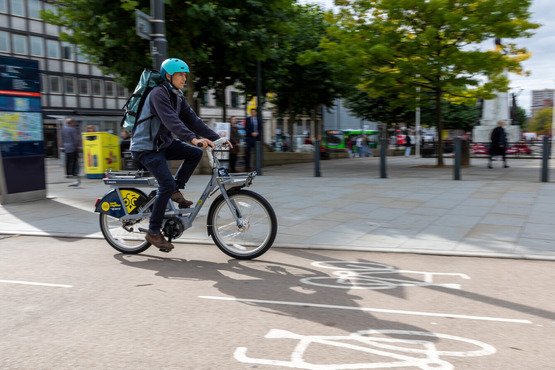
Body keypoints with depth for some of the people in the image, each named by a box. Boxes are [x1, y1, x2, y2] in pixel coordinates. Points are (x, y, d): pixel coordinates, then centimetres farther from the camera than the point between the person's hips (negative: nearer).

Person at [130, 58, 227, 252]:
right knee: (166, 184, -18)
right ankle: (153, 232, -6)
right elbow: (171, 120, -33)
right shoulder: (158, 93, -18)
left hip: (163, 143, 8)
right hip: (146, 147, -8)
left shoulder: (177, 96, 9)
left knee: (195, 153, -8)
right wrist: (193, 138, -46)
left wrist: (216, 138, -7)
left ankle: (176, 191, 5)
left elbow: (192, 119, 3)